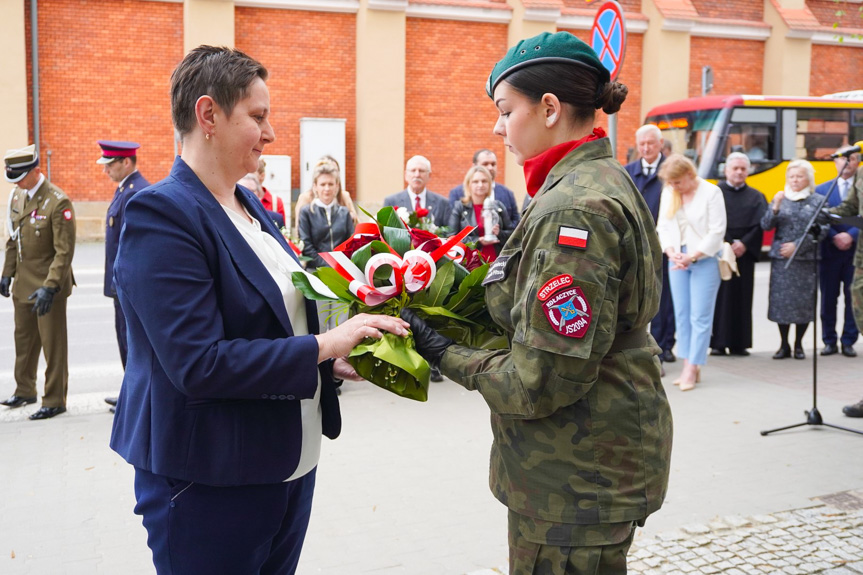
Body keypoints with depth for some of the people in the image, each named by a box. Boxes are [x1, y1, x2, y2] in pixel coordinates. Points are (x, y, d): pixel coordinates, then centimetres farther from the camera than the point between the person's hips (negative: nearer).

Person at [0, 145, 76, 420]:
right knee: (23, 340, 20)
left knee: (53, 345, 2)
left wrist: (49, 287, -25)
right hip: (22, 283, 8)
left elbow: (64, 251, -20)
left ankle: (55, 400, 14)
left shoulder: (57, 202, -18)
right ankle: (25, 391, 37)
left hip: (48, 284, -8)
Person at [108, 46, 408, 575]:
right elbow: (198, 363, -25)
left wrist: (336, 359, 0)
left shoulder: (250, 205, 9)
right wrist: (322, 346, -21)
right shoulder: (162, 214, -18)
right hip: (209, 482, -8)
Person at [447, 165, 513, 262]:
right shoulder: (459, 208, 5)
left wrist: (499, 233, -7)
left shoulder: (498, 206, 12)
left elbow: (512, 233, 14)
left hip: (496, 260, 3)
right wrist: (477, 241, -12)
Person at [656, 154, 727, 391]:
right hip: (677, 260, 5)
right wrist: (671, 251, -9)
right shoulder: (668, 194, 7)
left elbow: (717, 231, -9)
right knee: (681, 313, 5)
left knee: (700, 316, -6)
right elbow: (663, 226, 8)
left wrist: (693, 256, -14)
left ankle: (692, 368, -3)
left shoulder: (711, 192, -7)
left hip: (704, 259, -5)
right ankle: (689, 365, 11)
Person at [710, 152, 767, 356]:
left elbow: (760, 225, 1)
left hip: (744, 255, 2)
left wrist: (744, 244, -13)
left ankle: (739, 343, 7)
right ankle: (718, 343, 1)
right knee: (719, 297, -3)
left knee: (741, 298, 3)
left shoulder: (756, 197, 13)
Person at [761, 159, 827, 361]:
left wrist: (797, 245, -10)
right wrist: (775, 208, -17)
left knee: (804, 301, 1)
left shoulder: (817, 202, 3)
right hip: (781, 260, 1)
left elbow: (821, 230, -3)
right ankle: (784, 345, 11)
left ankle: (798, 345, 15)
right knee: (781, 300, 0)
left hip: (806, 259, -1)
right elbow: (765, 225, -1)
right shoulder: (780, 199, 8)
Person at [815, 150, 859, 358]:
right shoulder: (822, 189, 8)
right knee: (828, 298, 5)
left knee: (853, 298, 2)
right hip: (830, 251, 1)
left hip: (856, 250, -1)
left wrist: (850, 235, -16)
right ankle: (829, 341, 13)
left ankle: (848, 341, 10)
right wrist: (835, 237, -12)